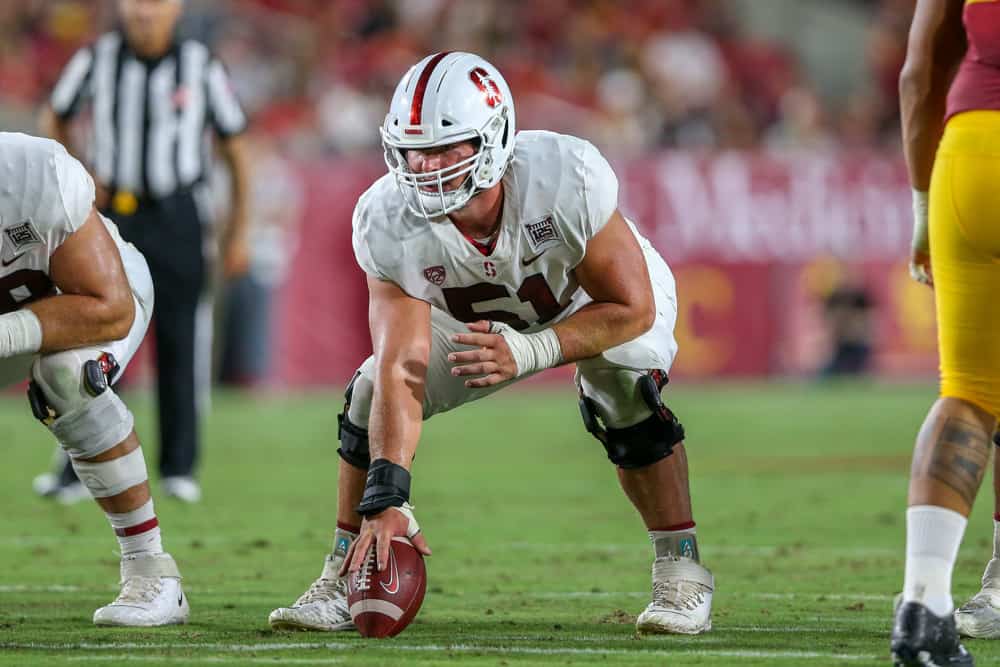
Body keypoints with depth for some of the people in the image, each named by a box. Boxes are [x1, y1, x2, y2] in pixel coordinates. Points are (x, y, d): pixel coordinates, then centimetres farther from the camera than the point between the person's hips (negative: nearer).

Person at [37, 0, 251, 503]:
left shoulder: (201, 67, -7)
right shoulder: (97, 59, -4)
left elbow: (235, 150, 3)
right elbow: (53, 120, 13)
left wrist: (237, 234, 3)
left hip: (177, 220, -1)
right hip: (113, 215, 1)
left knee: (181, 343, 1)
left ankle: (179, 468, 12)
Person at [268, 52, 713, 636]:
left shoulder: (566, 178, -42)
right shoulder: (389, 222, -33)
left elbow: (633, 308, -31)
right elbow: (402, 369, -35)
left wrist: (528, 354, -44)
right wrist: (387, 499, -45)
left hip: (598, 299, -3)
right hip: (474, 316, 3)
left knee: (623, 389, -32)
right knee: (372, 397, -13)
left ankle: (682, 571, -17)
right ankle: (344, 580, 4)